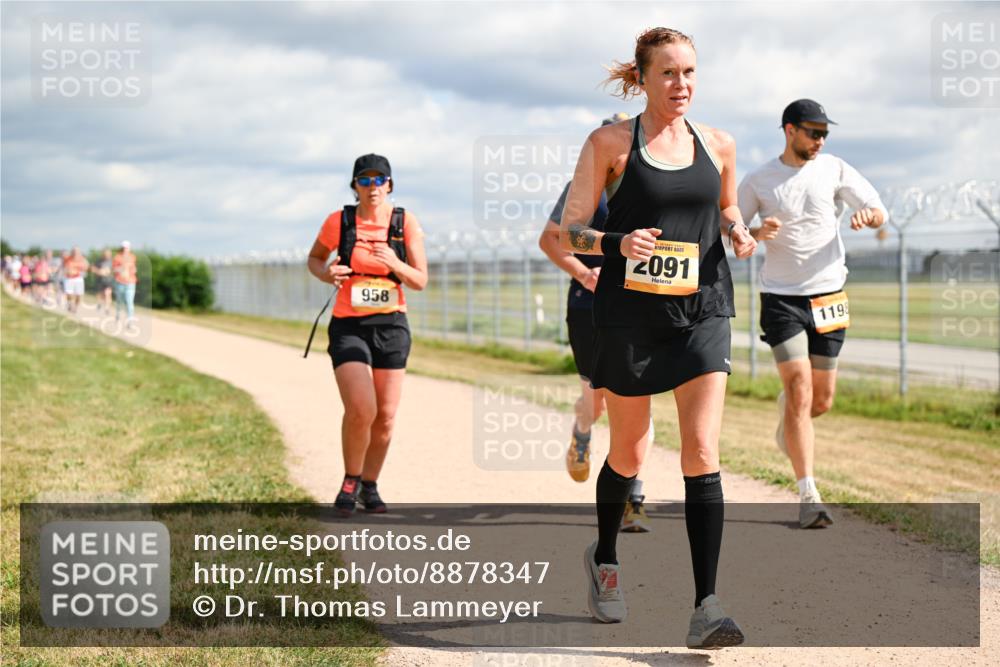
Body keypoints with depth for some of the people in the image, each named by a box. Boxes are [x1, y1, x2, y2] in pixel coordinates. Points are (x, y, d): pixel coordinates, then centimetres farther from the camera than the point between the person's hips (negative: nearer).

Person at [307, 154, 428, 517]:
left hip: (391, 327, 2)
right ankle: (350, 481, 6)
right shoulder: (339, 221, -2)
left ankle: (370, 486, 26)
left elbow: (420, 281, 0)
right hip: (348, 326, -2)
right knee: (361, 410, -18)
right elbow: (314, 258, 14)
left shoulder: (406, 222, 0)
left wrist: (394, 263, -20)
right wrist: (326, 274, -8)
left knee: (385, 417, 4)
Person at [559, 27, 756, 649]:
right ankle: (604, 558, 40)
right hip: (631, 315, -2)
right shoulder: (610, 143, -2)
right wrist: (617, 243, -22)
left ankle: (706, 608, -12)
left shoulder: (718, 144, 8)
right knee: (628, 455, 11)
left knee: (703, 454, -11)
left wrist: (739, 231, 2)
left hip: (702, 312, 2)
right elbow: (569, 230, -2)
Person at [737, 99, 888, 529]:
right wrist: (757, 233, -16)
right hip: (781, 298, -3)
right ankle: (809, 496, -11)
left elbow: (880, 212, 3)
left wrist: (867, 214, -21)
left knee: (821, 400, 8)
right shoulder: (758, 181, 0)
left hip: (828, 296, 3)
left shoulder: (834, 170, 4)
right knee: (800, 392, -13)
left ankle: (787, 413, 45)